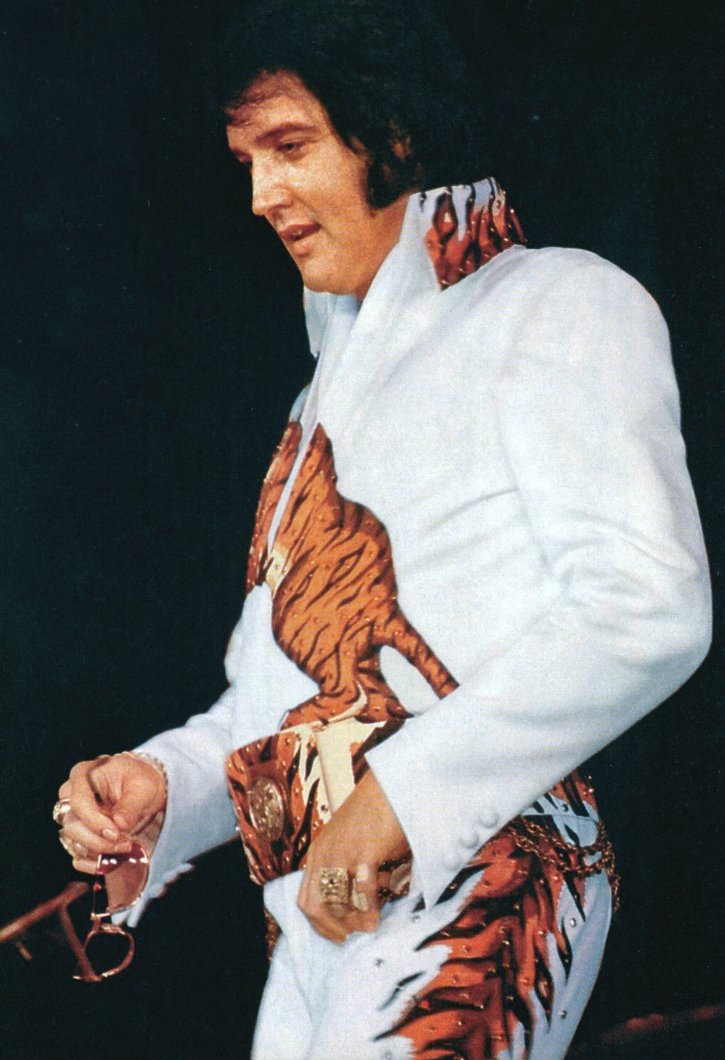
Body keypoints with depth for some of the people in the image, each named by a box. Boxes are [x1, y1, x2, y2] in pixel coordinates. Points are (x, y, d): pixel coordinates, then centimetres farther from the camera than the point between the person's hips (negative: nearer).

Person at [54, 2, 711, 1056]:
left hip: (475, 900, -7)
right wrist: (167, 784, 5)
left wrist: (406, 790, -18)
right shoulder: (337, 387, 24)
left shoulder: (555, 305, 0)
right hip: (319, 928, 7)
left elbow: (651, 608, -15)